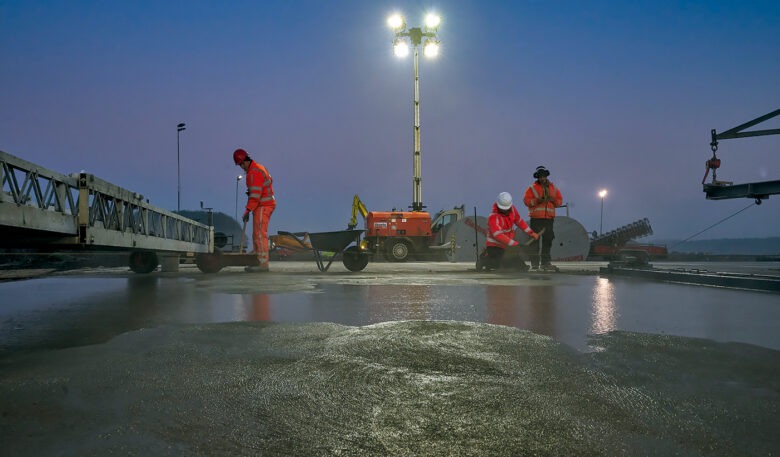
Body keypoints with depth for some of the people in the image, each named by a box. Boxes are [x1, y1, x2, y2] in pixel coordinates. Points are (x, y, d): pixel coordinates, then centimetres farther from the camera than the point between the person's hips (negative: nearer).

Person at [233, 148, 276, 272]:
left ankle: (263, 263, -14)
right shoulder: (260, 168, 15)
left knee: (260, 234, -12)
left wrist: (247, 211, -24)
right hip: (267, 205, 11)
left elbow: (255, 194, -22)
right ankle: (261, 262, 13)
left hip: (262, 206, -11)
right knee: (257, 235, 12)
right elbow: (270, 180, 30)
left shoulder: (254, 172, -17)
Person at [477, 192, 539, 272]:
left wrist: (531, 232, 8)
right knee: (496, 265, -28)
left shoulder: (512, 209, -3)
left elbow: (519, 221, 13)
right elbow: (498, 235, -35)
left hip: (507, 246, 8)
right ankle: (484, 259, 3)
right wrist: (516, 244, -39)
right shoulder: (493, 217, -26)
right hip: (494, 246, -8)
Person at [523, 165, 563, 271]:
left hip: (549, 218, 4)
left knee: (548, 240, 7)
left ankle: (545, 263, 16)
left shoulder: (553, 188, 15)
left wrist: (553, 200, -7)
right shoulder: (532, 188, 4)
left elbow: (560, 200, 14)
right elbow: (526, 200, -5)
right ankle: (535, 263, -2)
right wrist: (537, 200, -18)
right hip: (536, 218, -4)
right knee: (534, 240, -6)